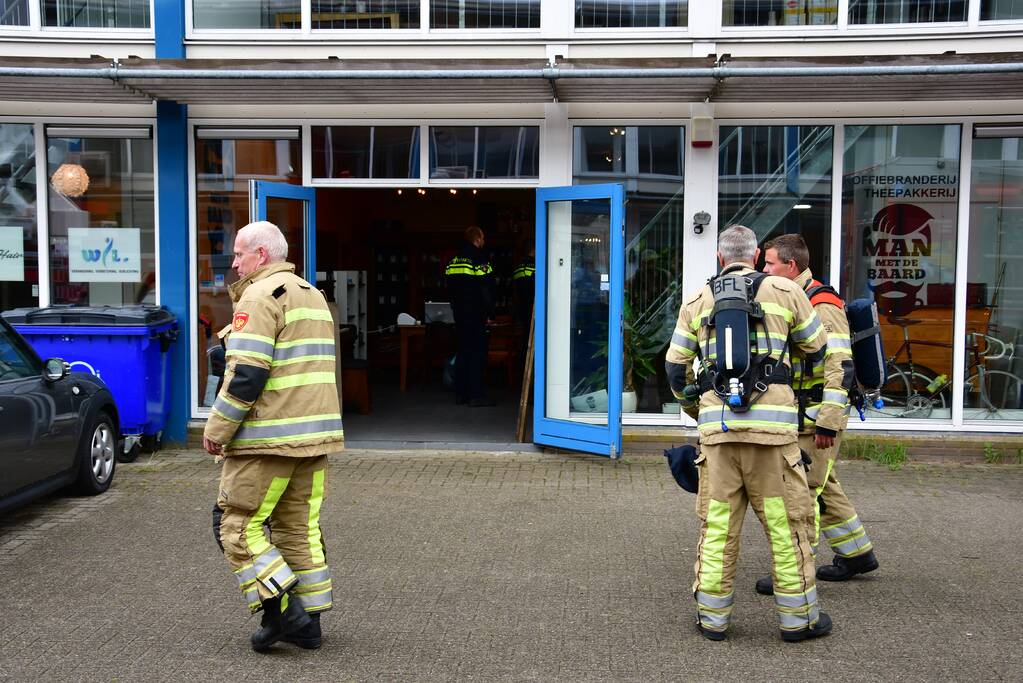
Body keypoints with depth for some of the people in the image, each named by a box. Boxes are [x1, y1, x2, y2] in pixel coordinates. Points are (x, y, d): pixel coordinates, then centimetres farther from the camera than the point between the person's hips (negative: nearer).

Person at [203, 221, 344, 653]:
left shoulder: (260, 296, -10)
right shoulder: (314, 296, 20)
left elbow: (246, 374, -18)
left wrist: (217, 430, -10)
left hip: (269, 439, -9)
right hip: (315, 434, 9)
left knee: (238, 524, 2)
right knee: (301, 526, 13)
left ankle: (281, 611, -2)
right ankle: (308, 621, 18)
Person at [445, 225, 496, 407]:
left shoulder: (454, 260, 12)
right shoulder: (479, 259, -11)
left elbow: (449, 288, 16)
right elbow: (486, 290, -13)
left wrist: (456, 308, 18)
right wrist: (488, 312, -5)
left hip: (459, 314, 7)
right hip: (475, 315, -7)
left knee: (463, 351, 12)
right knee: (478, 352, -5)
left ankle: (460, 394, 14)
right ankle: (476, 395, -7)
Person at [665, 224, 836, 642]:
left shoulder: (697, 302, 14)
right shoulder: (784, 292, 7)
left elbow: (675, 367, 15)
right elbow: (818, 350, 18)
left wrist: (693, 409, 32)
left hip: (717, 424, 2)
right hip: (772, 424, -2)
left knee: (717, 524, 8)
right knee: (785, 522, 6)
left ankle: (712, 618, 14)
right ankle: (798, 617, 15)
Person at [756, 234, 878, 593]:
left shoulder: (822, 305, -16)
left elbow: (840, 367, -21)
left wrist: (828, 423, -23)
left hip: (819, 415, -10)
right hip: (800, 415, 10)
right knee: (822, 486, 17)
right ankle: (856, 553, 30)